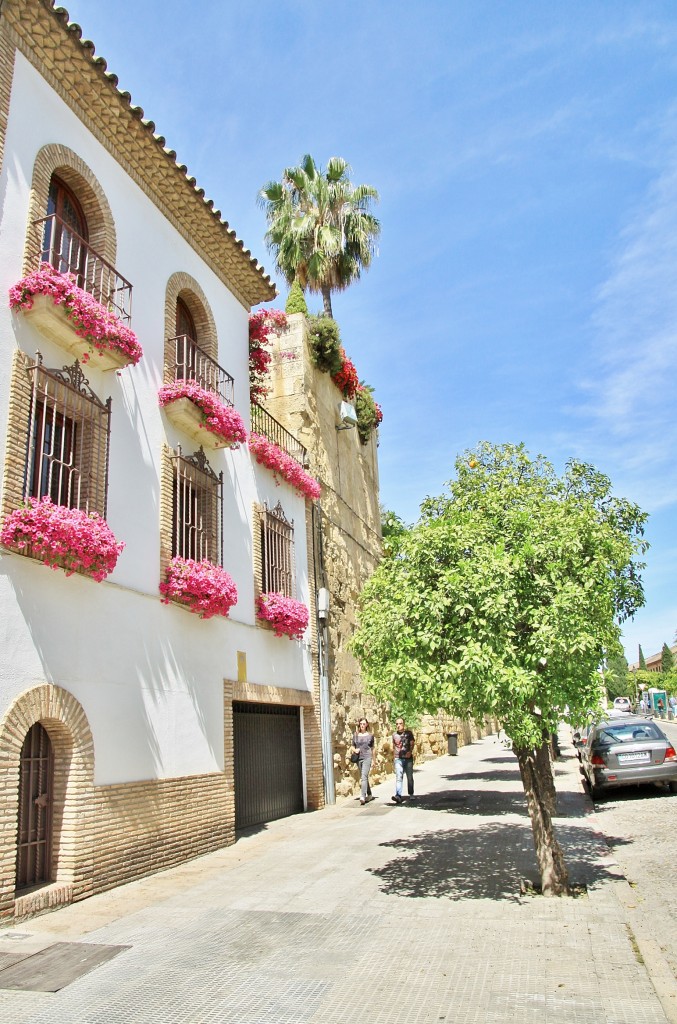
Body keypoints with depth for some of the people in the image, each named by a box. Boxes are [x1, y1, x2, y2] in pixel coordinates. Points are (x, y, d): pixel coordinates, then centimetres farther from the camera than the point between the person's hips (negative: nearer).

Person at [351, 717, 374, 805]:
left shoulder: (370, 735, 4)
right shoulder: (355, 735, 8)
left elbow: (372, 748, 10)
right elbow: (353, 746, 14)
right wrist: (355, 750, -8)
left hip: (367, 758, -3)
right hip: (359, 758, 3)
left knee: (364, 776, -17)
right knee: (363, 777, 14)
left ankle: (362, 796, -24)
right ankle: (369, 795, 30)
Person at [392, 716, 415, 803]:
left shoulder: (409, 733, 1)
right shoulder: (394, 734, 9)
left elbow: (412, 743, -6)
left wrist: (410, 751, -22)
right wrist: (394, 755, 20)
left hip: (408, 758, -1)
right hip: (398, 758, 1)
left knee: (410, 777, 11)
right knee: (398, 777, -14)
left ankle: (411, 794, 29)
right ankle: (398, 796, -23)